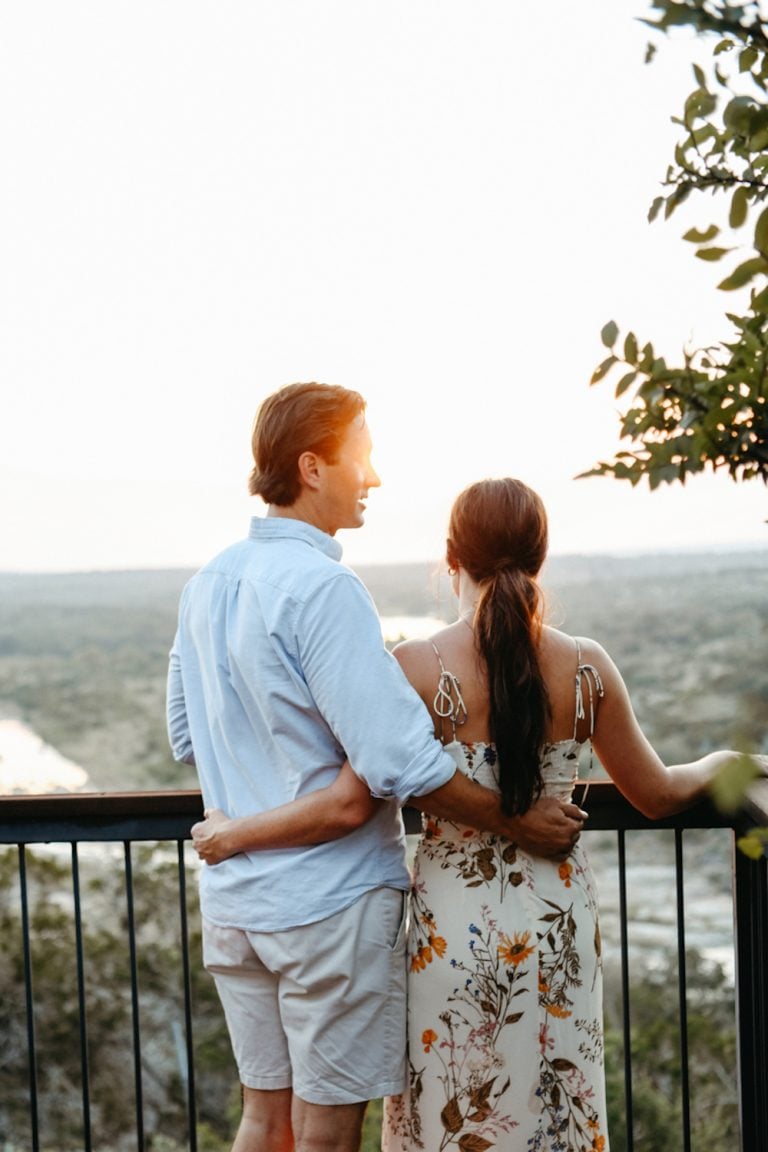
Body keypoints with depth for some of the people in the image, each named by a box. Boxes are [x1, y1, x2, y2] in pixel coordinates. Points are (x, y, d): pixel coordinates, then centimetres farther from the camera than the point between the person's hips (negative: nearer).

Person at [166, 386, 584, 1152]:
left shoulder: (207, 585, 7)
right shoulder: (321, 586, -19)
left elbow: (187, 740, 17)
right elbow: (401, 762, -23)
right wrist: (520, 822, -12)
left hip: (233, 898, 8)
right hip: (330, 901, -8)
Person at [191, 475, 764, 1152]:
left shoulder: (419, 668, -14)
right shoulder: (588, 668, -6)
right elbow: (658, 795, 5)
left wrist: (236, 834, -4)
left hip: (456, 924, -2)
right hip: (558, 920, 2)